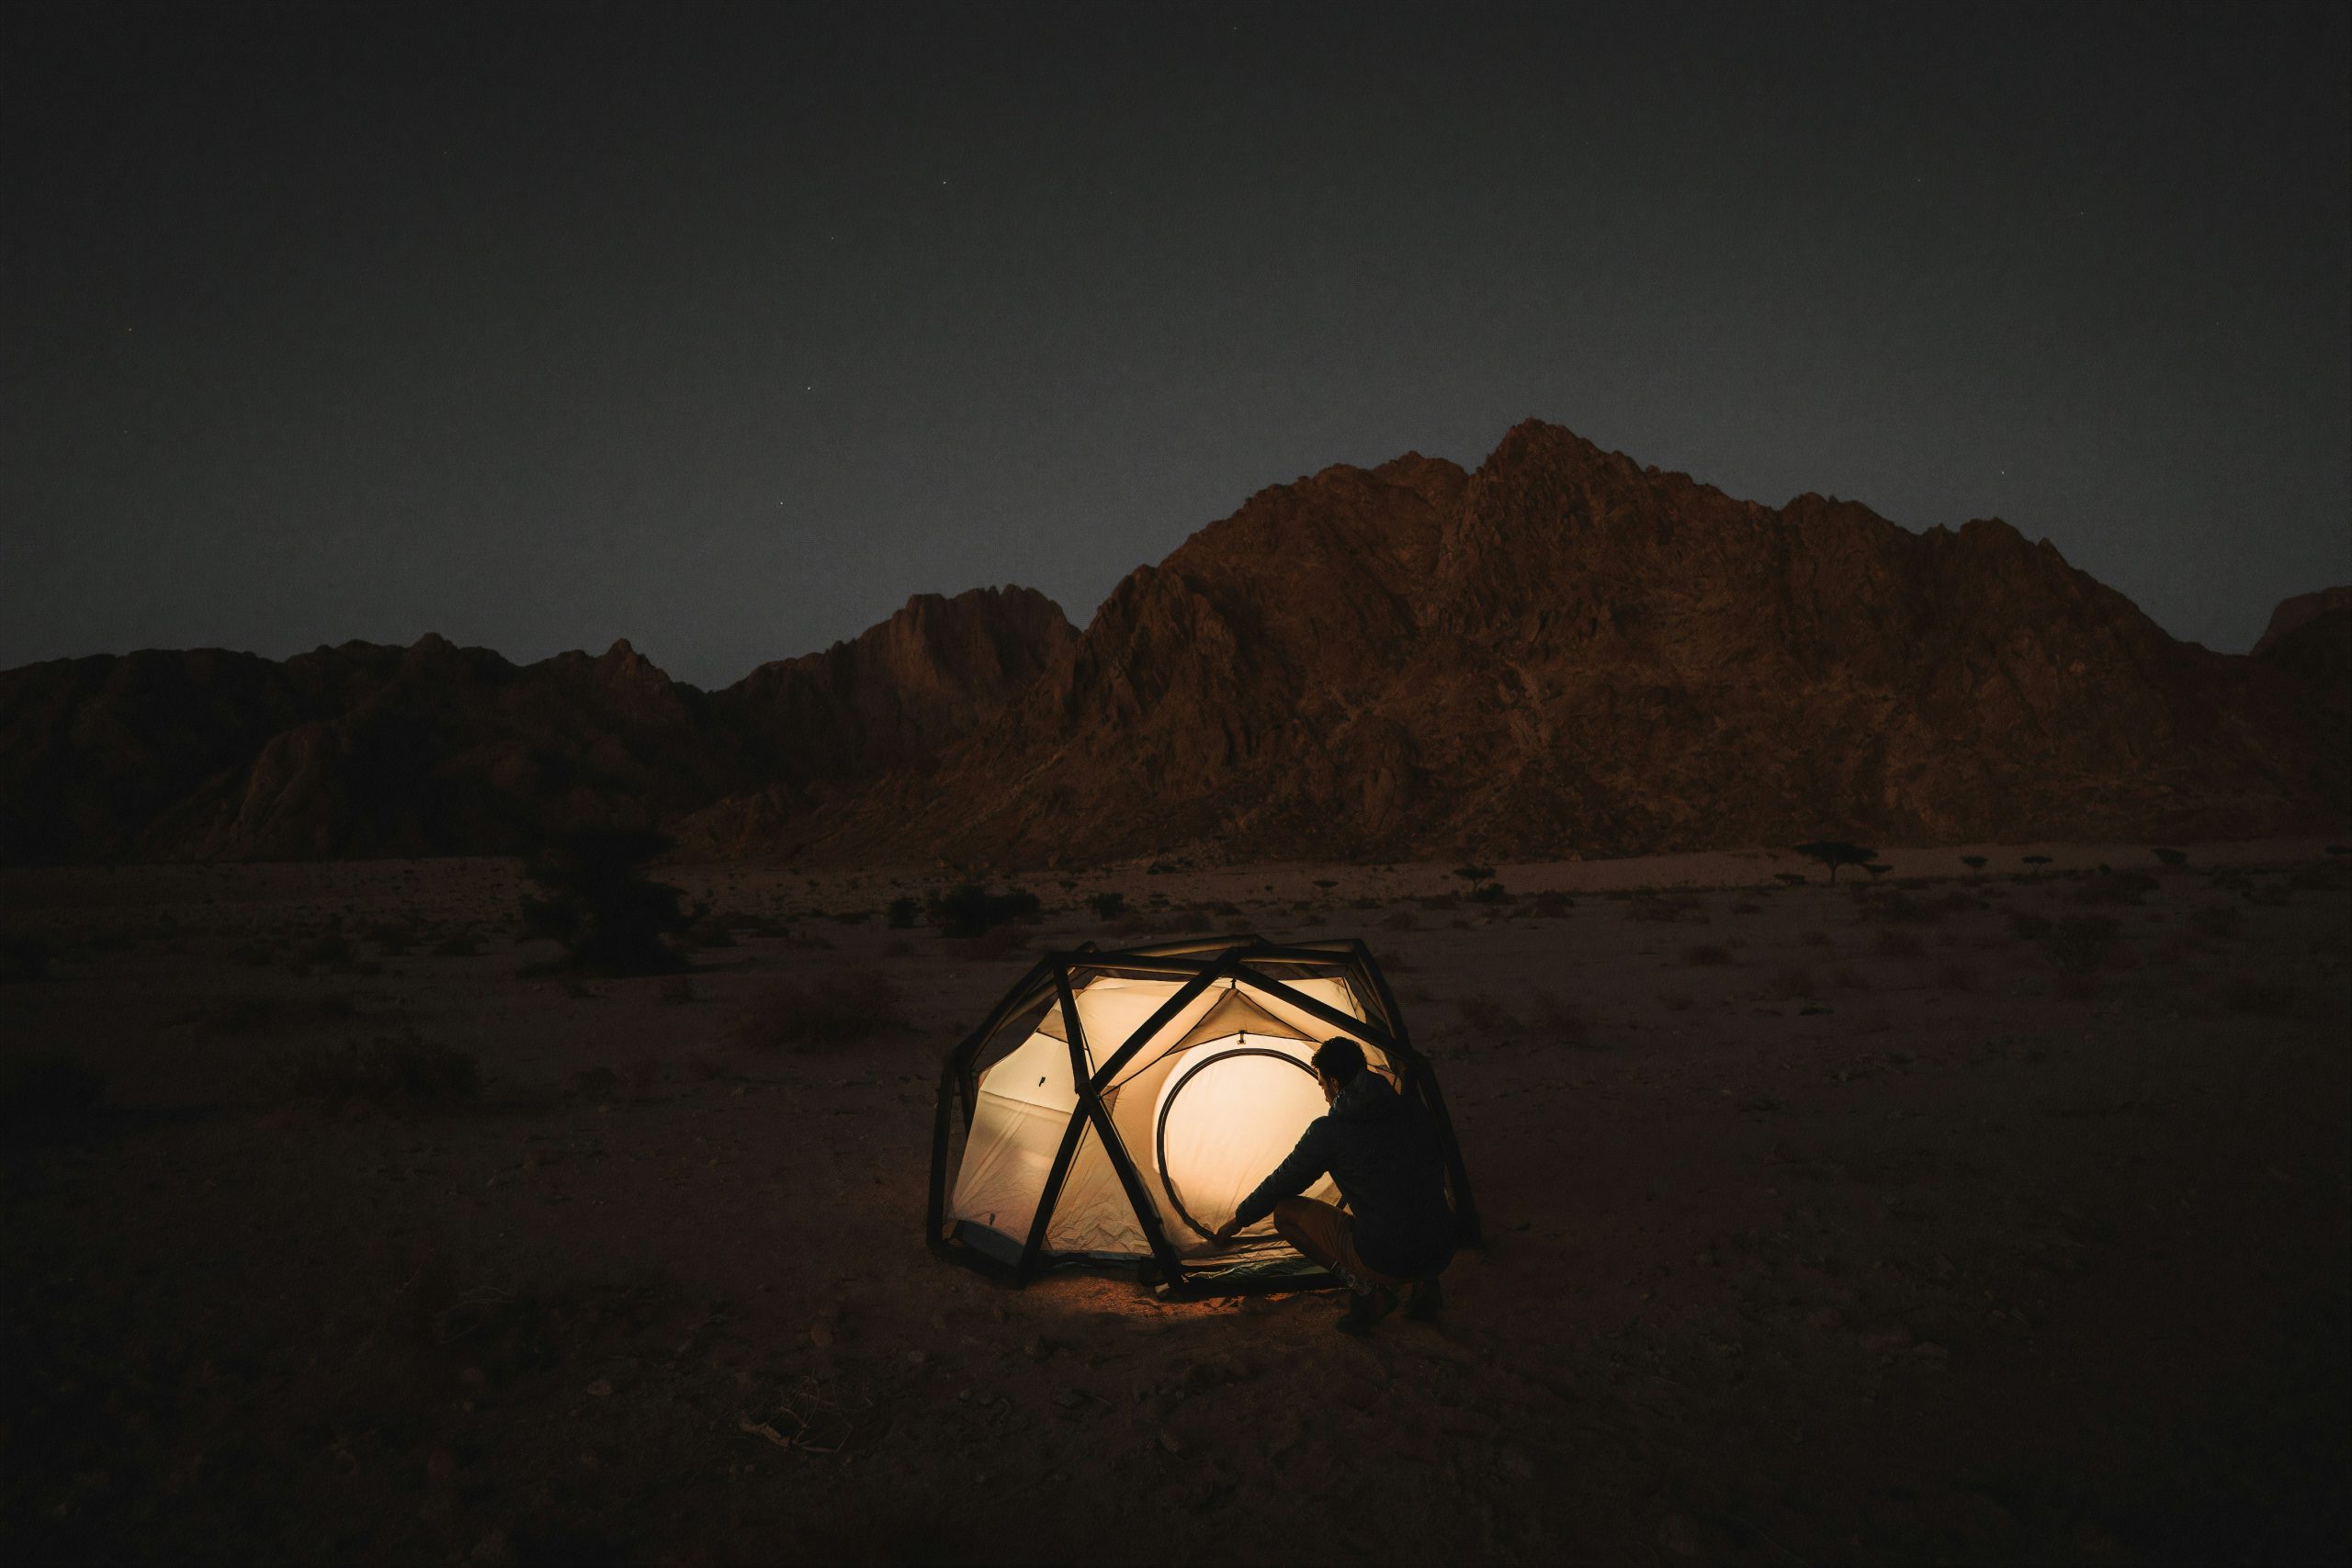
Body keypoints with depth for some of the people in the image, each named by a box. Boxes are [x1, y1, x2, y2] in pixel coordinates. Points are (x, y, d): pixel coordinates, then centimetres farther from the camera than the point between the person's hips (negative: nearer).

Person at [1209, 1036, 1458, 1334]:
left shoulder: (1328, 1131, -4)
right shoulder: (1411, 1112, 10)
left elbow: (1282, 1183, 10)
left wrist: (1237, 1221, 28)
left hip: (1387, 1260, -6)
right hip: (1442, 1252, 6)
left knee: (1286, 1212, 10)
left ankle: (1363, 1286, 1)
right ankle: (1419, 1284, 16)